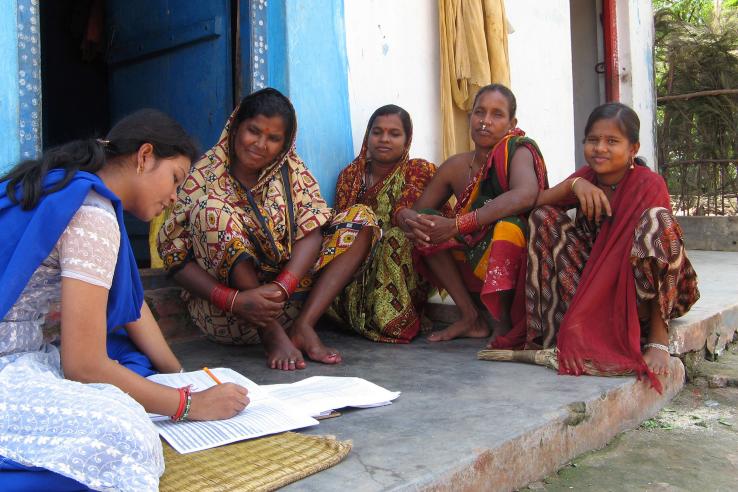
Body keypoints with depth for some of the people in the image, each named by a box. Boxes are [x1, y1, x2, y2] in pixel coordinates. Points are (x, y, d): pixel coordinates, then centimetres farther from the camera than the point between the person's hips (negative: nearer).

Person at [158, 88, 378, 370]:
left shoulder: (291, 169, 3)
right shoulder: (205, 177, -7)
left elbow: (312, 231, -9)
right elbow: (173, 254, -13)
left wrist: (279, 288, -28)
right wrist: (233, 300, -29)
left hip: (288, 296, 4)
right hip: (223, 313, -3)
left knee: (361, 218, -6)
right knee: (213, 211, -27)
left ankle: (303, 326, -21)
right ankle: (272, 335, -26)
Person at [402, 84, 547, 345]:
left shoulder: (519, 151, -11)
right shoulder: (456, 166, 2)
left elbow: (525, 195, -34)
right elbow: (412, 210, 5)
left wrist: (457, 225, -36)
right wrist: (411, 219, -23)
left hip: (514, 267, -5)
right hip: (473, 264, 5)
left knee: (508, 224, -34)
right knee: (427, 223, -9)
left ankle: (503, 323, -12)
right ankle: (471, 317, -5)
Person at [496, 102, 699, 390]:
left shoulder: (648, 185, -15)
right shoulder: (587, 177, 0)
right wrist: (573, 184, -28)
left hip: (640, 291, -4)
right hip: (594, 278, 4)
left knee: (656, 218, -30)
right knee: (544, 217, -12)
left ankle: (658, 333, -23)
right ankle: (546, 326, -16)